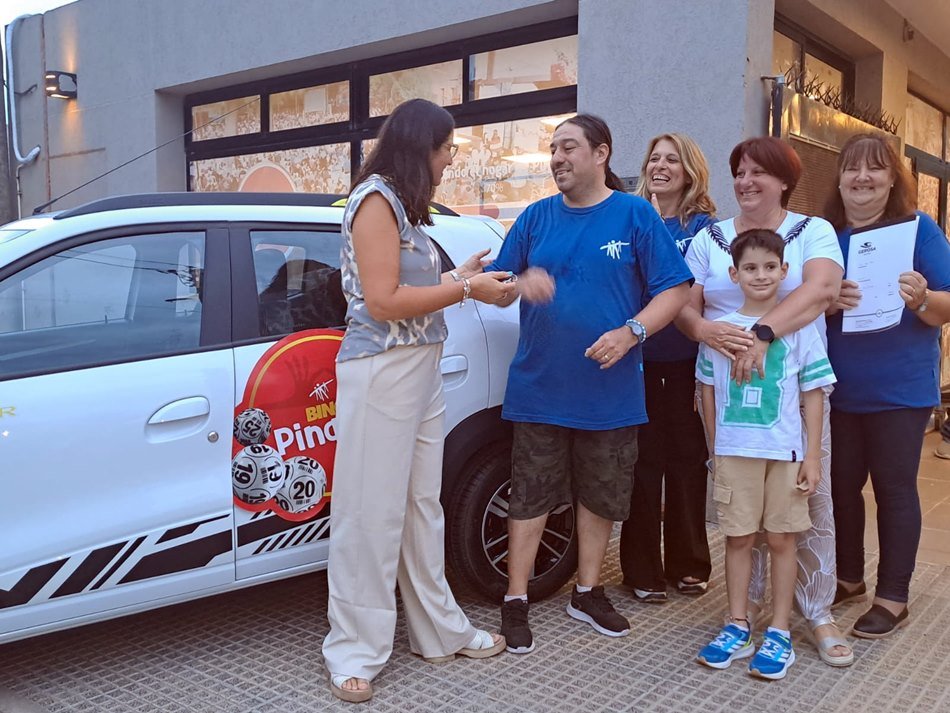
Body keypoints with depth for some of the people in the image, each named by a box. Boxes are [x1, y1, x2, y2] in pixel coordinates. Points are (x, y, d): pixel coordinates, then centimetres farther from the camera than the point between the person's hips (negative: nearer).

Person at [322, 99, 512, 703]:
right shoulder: (375, 199, -9)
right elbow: (384, 302, -16)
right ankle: (355, 653, 10)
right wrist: (466, 290, -11)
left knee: (422, 506, 14)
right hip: (382, 370, -9)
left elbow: (412, 288, 12)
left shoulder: (403, 204, 17)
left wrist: (459, 276, 14)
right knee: (372, 512, -2)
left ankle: (440, 630, 26)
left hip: (422, 366, 9)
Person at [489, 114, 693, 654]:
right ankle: (516, 601, 16)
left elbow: (674, 291, -4)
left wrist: (631, 332, -20)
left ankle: (589, 592, 31)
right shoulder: (537, 218, 6)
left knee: (601, 496, 13)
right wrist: (520, 284, -16)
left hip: (610, 391, 0)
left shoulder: (636, 215, -1)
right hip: (539, 387, 1)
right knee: (531, 496, 5)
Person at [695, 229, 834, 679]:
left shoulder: (800, 328, -1)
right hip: (733, 452, 1)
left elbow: (813, 395, 0)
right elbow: (708, 391, 9)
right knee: (737, 538, 9)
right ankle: (737, 627, 22)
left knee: (781, 539, 7)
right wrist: (715, 447, 7)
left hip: (785, 452, -1)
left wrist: (813, 456, -4)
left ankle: (779, 634, 19)